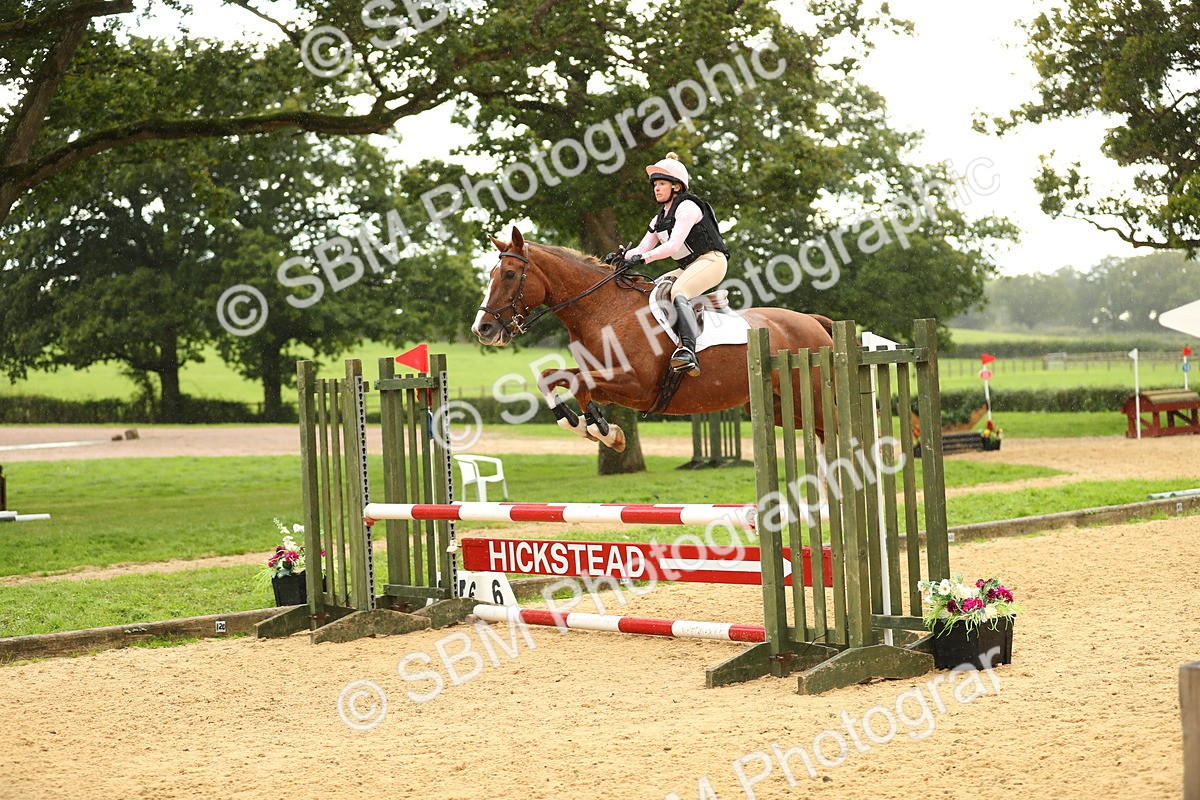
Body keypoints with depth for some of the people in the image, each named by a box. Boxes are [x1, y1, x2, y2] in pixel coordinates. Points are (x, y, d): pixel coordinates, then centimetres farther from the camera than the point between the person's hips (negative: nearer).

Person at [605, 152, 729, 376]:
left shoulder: (687, 207, -10)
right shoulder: (660, 219, 18)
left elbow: (674, 244, -22)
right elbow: (642, 249, 12)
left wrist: (644, 257, -31)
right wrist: (621, 256, -8)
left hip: (711, 260, -10)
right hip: (688, 268, 10)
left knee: (678, 292, -35)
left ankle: (688, 350, -52)